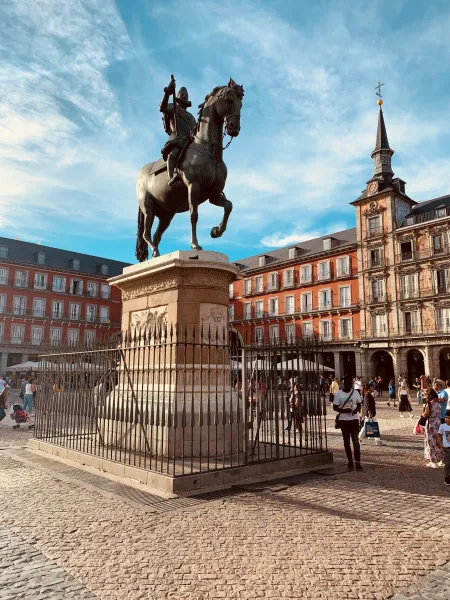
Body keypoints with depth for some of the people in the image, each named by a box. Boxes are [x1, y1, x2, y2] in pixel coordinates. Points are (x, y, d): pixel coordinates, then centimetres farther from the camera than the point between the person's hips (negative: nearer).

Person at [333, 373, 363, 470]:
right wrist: (344, 410, -20)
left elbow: (359, 405, 10)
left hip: (354, 419, 1)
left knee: (356, 441, -5)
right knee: (346, 441, 8)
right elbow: (335, 407, -3)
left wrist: (356, 410, -12)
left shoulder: (355, 392, 1)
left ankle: (358, 463, -2)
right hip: (343, 420, 0)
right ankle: (350, 461, 21)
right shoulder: (338, 394, -6)